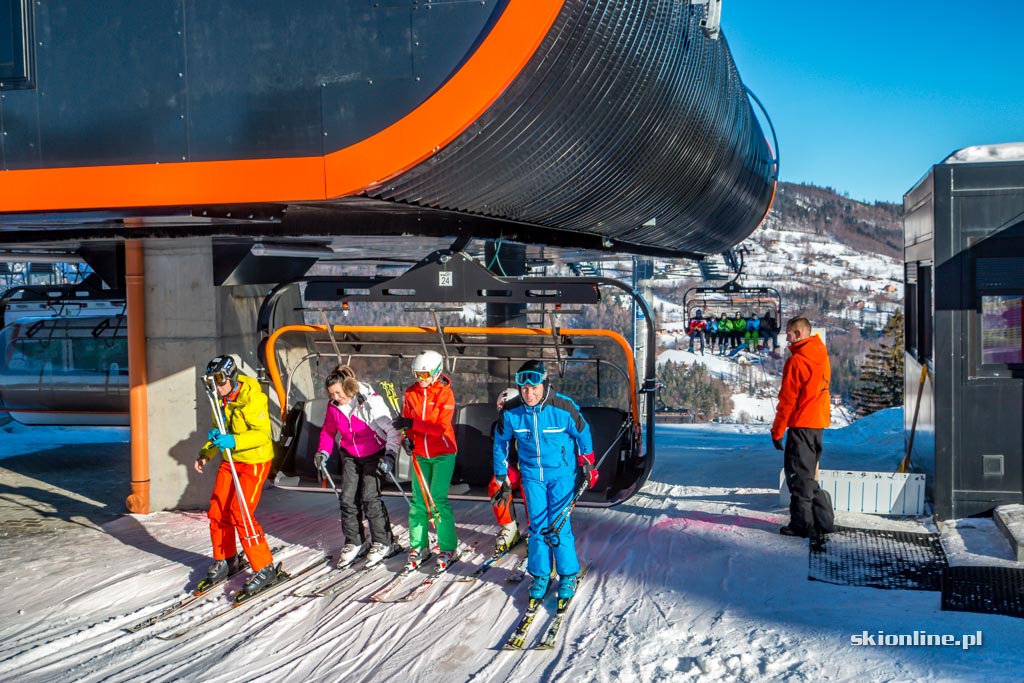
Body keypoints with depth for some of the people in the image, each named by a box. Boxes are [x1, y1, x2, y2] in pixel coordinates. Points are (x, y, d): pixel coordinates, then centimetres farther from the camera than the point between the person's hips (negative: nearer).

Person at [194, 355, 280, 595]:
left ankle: (264, 569, -4)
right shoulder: (220, 399, 4)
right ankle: (225, 561, 28)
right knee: (217, 510, 7)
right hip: (230, 460, 8)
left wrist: (234, 441, -37)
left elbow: (263, 433, -25)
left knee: (241, 514, -14)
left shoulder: (253, 398, -21)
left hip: (255, 461, -8)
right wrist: (206, 454, 1)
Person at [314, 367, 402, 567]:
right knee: (347, 499, -1)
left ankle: (383, 543, 1)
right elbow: (328, 431, 10)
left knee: (369, 497, -14)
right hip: (350, 456, 6)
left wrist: (390, 454, -32)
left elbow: (392, 429, -22)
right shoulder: (334, 406, -7)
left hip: (375, 455, -5)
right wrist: (324, 451, -4)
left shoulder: (371, 401, -24)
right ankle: (354, 543, 14)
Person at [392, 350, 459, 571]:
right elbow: (406, 420, 10)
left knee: (438, 499, -9)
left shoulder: (445, 393, -12)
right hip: (419, 454, 4)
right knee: (418, 501, 5)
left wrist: (413, 424, -27)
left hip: (443, 453, -4)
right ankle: (419, 546, 17)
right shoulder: (411, 393, 2)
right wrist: (407, 437, -10)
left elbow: (440, 427, -20)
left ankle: (447, 548, 1)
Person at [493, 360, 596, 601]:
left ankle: (569, 575, 12)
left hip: (561, 473, -2)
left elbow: (582, 433, -2)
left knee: (559, 526, -5)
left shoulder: (564, 408, -20)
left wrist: (587, 463, 7)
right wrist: (501, 475, 10)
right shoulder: (511, 412, -13)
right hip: (531, 474, 3)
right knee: (537, 526, 5)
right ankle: (540, 575, 20)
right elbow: (501, 441, 5)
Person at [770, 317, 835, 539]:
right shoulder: (822, 355, 11)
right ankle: (823, 521, 18)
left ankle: (802, 524, 2)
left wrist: (777, 431, -9)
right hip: (819, 422, 9)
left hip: (801, 424, -9)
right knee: (807, 474, 17)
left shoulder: (797, 360, -15)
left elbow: (787, 400, -14)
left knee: (798, 474, -1)